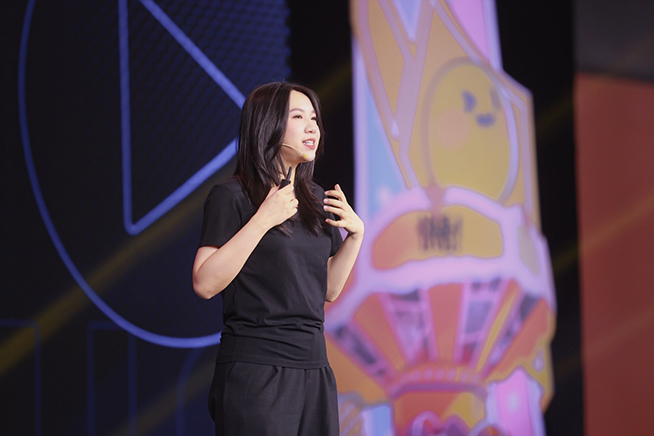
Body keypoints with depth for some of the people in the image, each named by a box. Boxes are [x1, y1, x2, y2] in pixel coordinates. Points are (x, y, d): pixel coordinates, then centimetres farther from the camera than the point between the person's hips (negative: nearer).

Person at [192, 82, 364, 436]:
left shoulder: (316, 200, 15)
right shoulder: (231, 197, -6)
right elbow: (204, 283, -17)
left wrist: (355, 233, 5)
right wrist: (262, 221, -19)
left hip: (314, 367, 7)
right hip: (254, 370, -6)